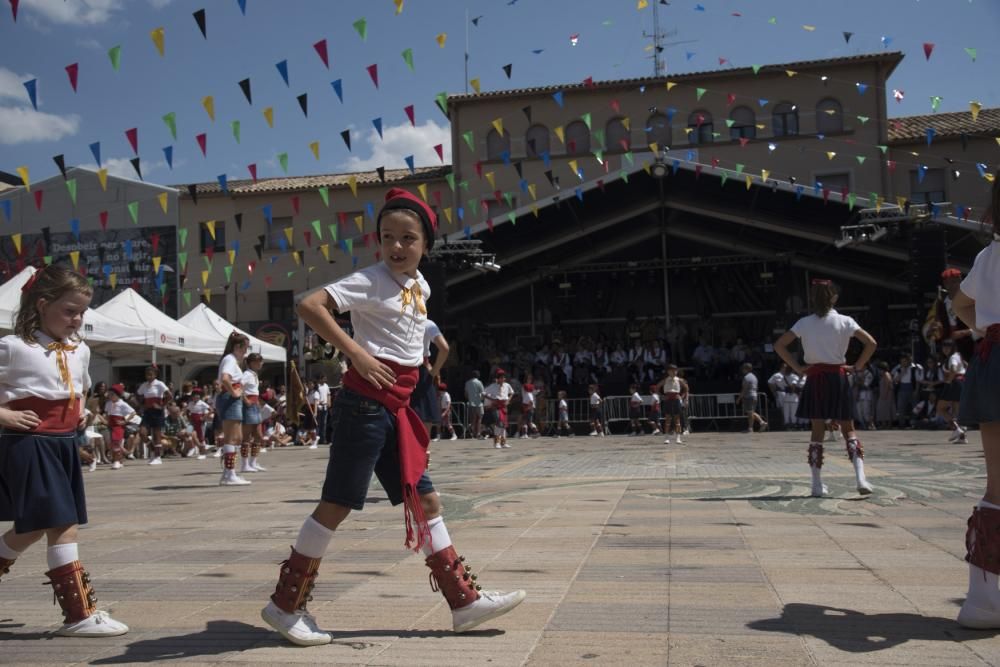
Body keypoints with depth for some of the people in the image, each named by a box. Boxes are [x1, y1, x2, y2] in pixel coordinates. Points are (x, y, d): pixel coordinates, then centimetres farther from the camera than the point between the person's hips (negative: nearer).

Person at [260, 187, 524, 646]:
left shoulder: (421, 285, 13)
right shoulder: (371, 280, -10)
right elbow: (309, 305, -21)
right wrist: (357, 354, -24)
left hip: (397, 409, 8)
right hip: (366, 403, -8)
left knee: (425, 499, 10)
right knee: (338, 503, -3)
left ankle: (465, 600, 18)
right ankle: (286, 604, 11)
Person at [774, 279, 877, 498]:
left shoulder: (804, 323, 1)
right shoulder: (844, 322, -1)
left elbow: (779, 345, -4)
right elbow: (871, 343, -9)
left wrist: (798, 368, 0)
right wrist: (858, 366, 1)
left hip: (814, 377, 1)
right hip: (838, 377, 0)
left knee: (817, 431, 7)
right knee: (848, 429, 8)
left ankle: (817, 484, 7)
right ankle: (860, 477, -9)